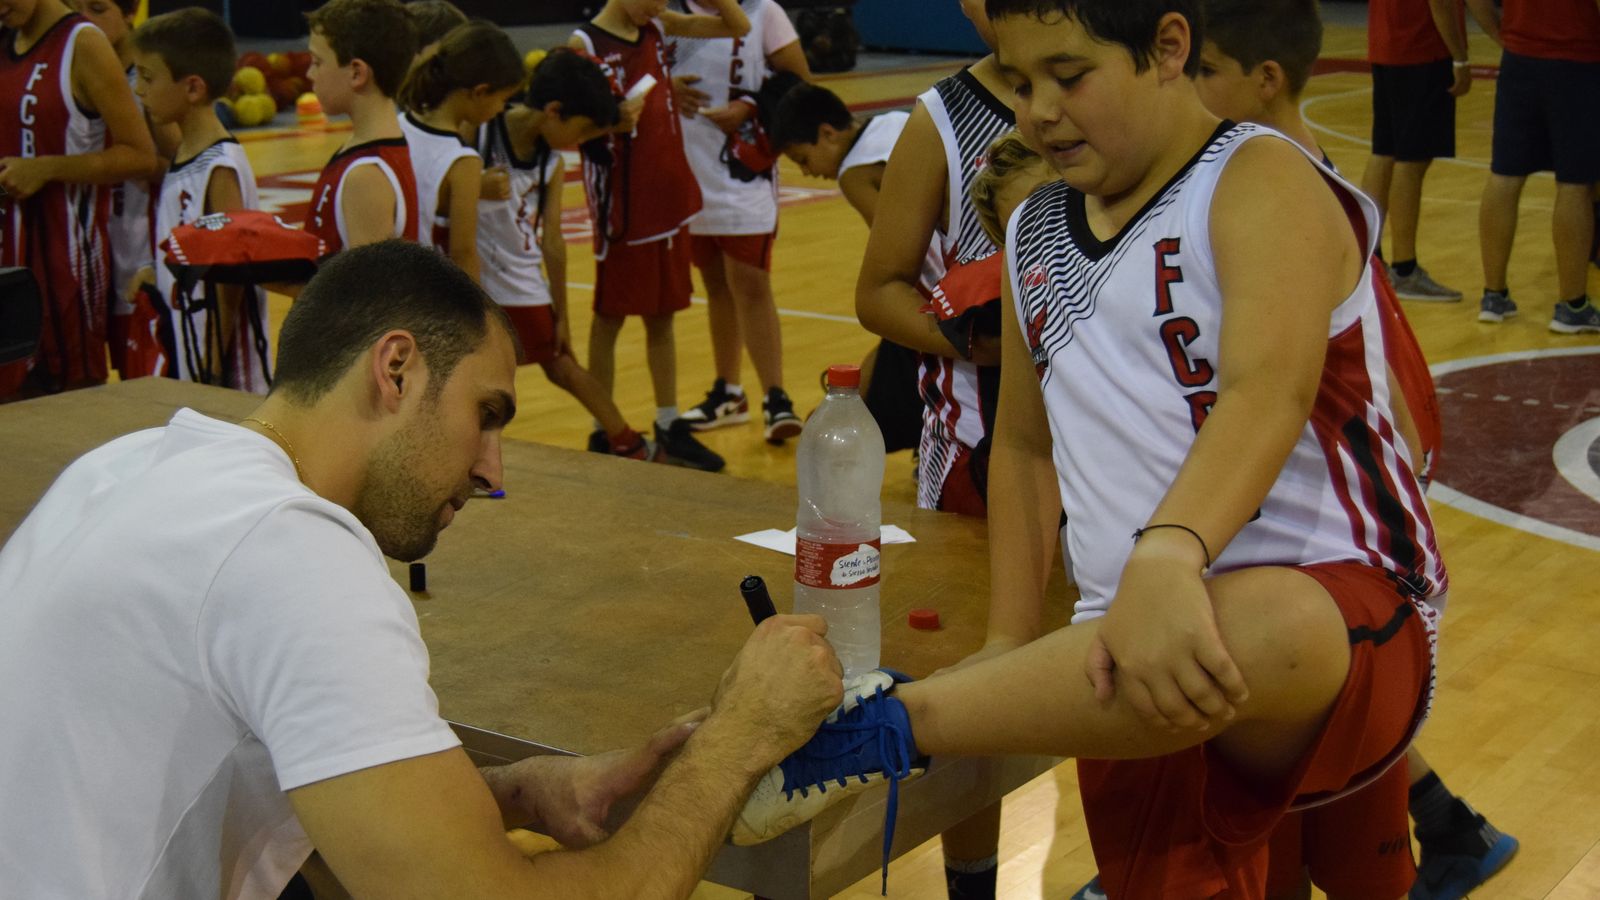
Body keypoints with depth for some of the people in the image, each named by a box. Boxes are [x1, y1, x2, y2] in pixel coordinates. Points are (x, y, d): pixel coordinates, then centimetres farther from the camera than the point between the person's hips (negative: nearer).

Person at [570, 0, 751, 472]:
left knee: (662, 314, 13)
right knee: (610, 317, 5)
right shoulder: (585, 44, -10)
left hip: (668, 198, 6)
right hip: (620, 205, -6)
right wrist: (613, 122, -29)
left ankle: (669, 426, 21)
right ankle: (603, 432, 15)